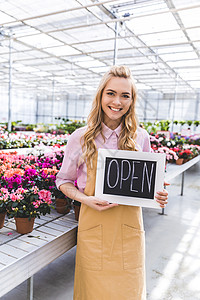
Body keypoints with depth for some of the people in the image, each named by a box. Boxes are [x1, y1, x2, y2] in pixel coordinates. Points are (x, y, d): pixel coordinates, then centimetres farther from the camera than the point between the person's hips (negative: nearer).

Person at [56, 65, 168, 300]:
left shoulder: (140, 138, -1)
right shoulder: (81, 138, -6)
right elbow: (64, 181, 3)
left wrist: (157, 195, -10)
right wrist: (86, 199, -14)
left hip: (129, 227, 2)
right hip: (94, 226, -1)